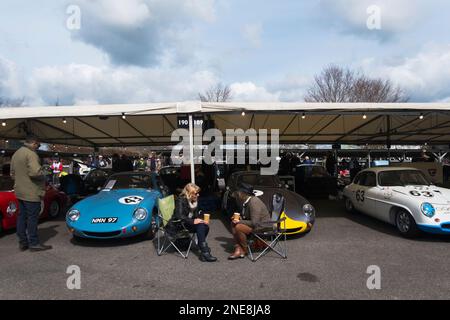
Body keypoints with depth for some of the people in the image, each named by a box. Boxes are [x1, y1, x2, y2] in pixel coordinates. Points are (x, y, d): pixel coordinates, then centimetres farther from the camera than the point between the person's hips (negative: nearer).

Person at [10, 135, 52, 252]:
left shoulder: (15, 154, 15)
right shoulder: (30, 154, -16)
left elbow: (12, 173, 22)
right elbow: (35, 172, -28)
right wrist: (43, 174, -10)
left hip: (19, 192, 9)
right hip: (31, 193, -9)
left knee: (22, 216, 13)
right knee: (32, 218, -3)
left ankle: (22, 242, 20)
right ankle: (34, 243, 3)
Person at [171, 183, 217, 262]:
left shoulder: (195, 200, 7)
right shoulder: (181, 200, -16)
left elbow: (196, 214, 15)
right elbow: (179, 216, -26)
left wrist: (200, 220, -6)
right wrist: (193, 221, -32)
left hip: (189, 223, 8)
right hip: (179, 224, -7)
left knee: (206, 226, -20)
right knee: (200, 226, -30)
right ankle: (205, 253, -33)